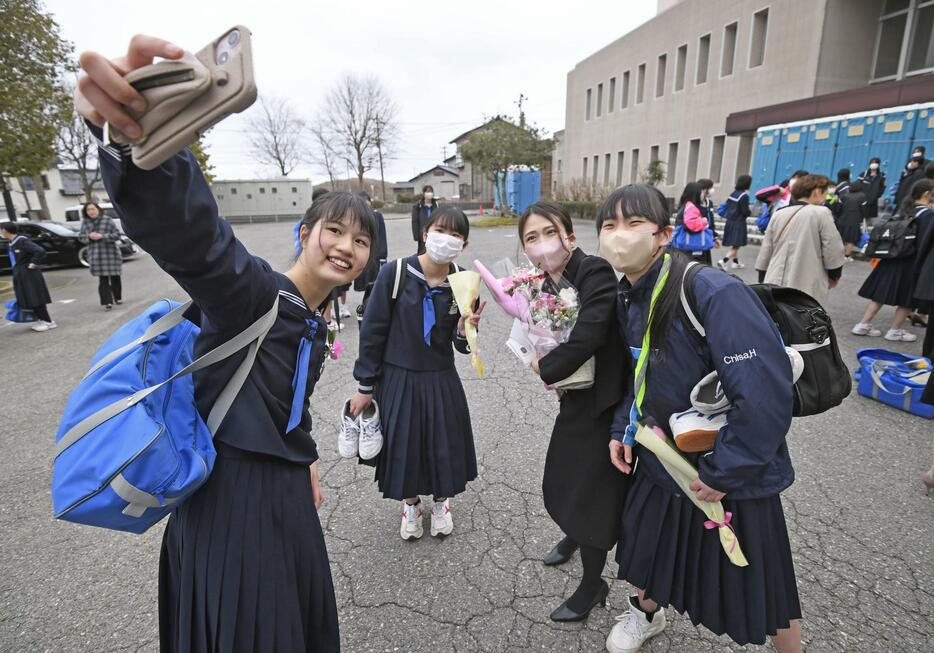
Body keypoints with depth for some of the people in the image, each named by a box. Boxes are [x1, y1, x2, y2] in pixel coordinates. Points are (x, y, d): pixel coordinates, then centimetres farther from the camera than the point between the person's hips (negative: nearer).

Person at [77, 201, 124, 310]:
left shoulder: (107, 220, -3)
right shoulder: (85, 222, 6)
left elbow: (117, 234, -6)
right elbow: (80, 236, 12)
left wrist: (102, 236, -17)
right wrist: (89, 236, -9)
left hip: (110, 252, -1)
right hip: (96, 255, 1)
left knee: (115, 277, 8)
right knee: (103, 279, -4)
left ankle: (118, 297, 26)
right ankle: (107, 302, -5)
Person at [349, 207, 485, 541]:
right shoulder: (394, 274, -15)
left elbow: (462, 346, 0)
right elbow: (372, 331, -9)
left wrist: (464, 330, -24)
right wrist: (366, 386, -5)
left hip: (442, 383, 2)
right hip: (397, 380, -2)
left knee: (444, 447, 13)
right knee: (403, 446, 12)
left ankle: (441, 502, 44)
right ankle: (411, 504, 43)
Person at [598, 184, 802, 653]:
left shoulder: (715, 294, -29)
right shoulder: (627, 297, -4)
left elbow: (767, 396, -31)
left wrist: (723, 472, -23)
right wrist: (623, 428, 0)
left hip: (732, 478, -6)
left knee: (762, 585, 15)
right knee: (647, 548, 25)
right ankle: (646, 613, 57)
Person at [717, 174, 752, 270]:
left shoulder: (733, 193, 6)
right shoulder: (744, 195, -16)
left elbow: (727, 205, 12)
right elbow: (745, 212, -15)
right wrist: (750, 212, 5)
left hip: (730, 222, 8)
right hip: (739, 223, -8)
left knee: (733, 245, 20)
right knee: (736, 246, -3)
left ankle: (735, 262, 30)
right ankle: (723, 261, -18)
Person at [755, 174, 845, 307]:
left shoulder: (778, 214, 11)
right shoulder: (821, 213, -6)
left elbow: (765, 251, 13)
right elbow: (833, 250, -5)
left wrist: (763, 280, 20)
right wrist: (834, 275, 11)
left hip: (776, 284, 6)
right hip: (806, 289, -5)